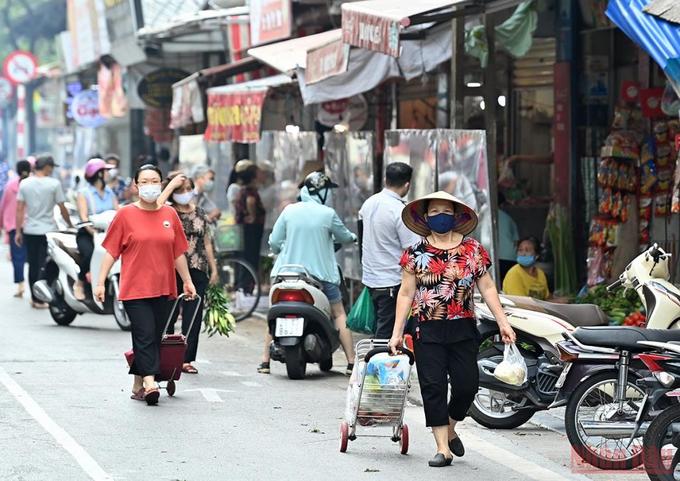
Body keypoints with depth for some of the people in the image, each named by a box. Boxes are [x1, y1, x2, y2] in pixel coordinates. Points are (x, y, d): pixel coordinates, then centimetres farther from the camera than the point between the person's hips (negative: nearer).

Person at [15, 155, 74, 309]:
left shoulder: (24, 184, 2)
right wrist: (70, 225, 9)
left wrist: (18, 231, 7)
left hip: (29, 231, 4)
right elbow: (62, 209, -6)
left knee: (33, 265, 12)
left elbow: (19, 209, 2)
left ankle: (35, 298, 19)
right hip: (48, 230, -4)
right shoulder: (54, 184, -9)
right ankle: (40, 299, -3)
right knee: (45, 265, 2)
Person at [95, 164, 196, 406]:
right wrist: (101, 282, -6)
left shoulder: (169, 214, 9)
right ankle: (149, 383, -20)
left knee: (154, 338, 7)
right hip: (134, 288, -4)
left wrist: (187, 281, 17)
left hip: (162, 288, 4)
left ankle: (138, 385, 17)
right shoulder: (125, 215, -1)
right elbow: (111, 251, -1)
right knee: (145, 336, -14)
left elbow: (178, 253, 16)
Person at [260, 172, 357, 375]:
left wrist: (282, 251, 23)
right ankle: (351, 362, 4)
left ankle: (265, 361, 12)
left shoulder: (289, 211, -3)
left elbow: (274, 241, 0)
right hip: (321, 273, -2)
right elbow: (343, 237, 7)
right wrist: (352, 237, 31)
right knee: (339, 314, 9)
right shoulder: (328, 214, -9)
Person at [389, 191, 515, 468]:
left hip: (463, 330, 1)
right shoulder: (415, 254, 3)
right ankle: (443, 449, 1)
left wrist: (502, 322, 0)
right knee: (433, 388, -4)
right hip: (428, 331, -1)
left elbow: (487, 288, 7)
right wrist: (397, 332, 1)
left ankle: (450, 430, 27)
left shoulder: (473, 250, 5)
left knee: (466, 385, -1)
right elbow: (406, 294, 4)